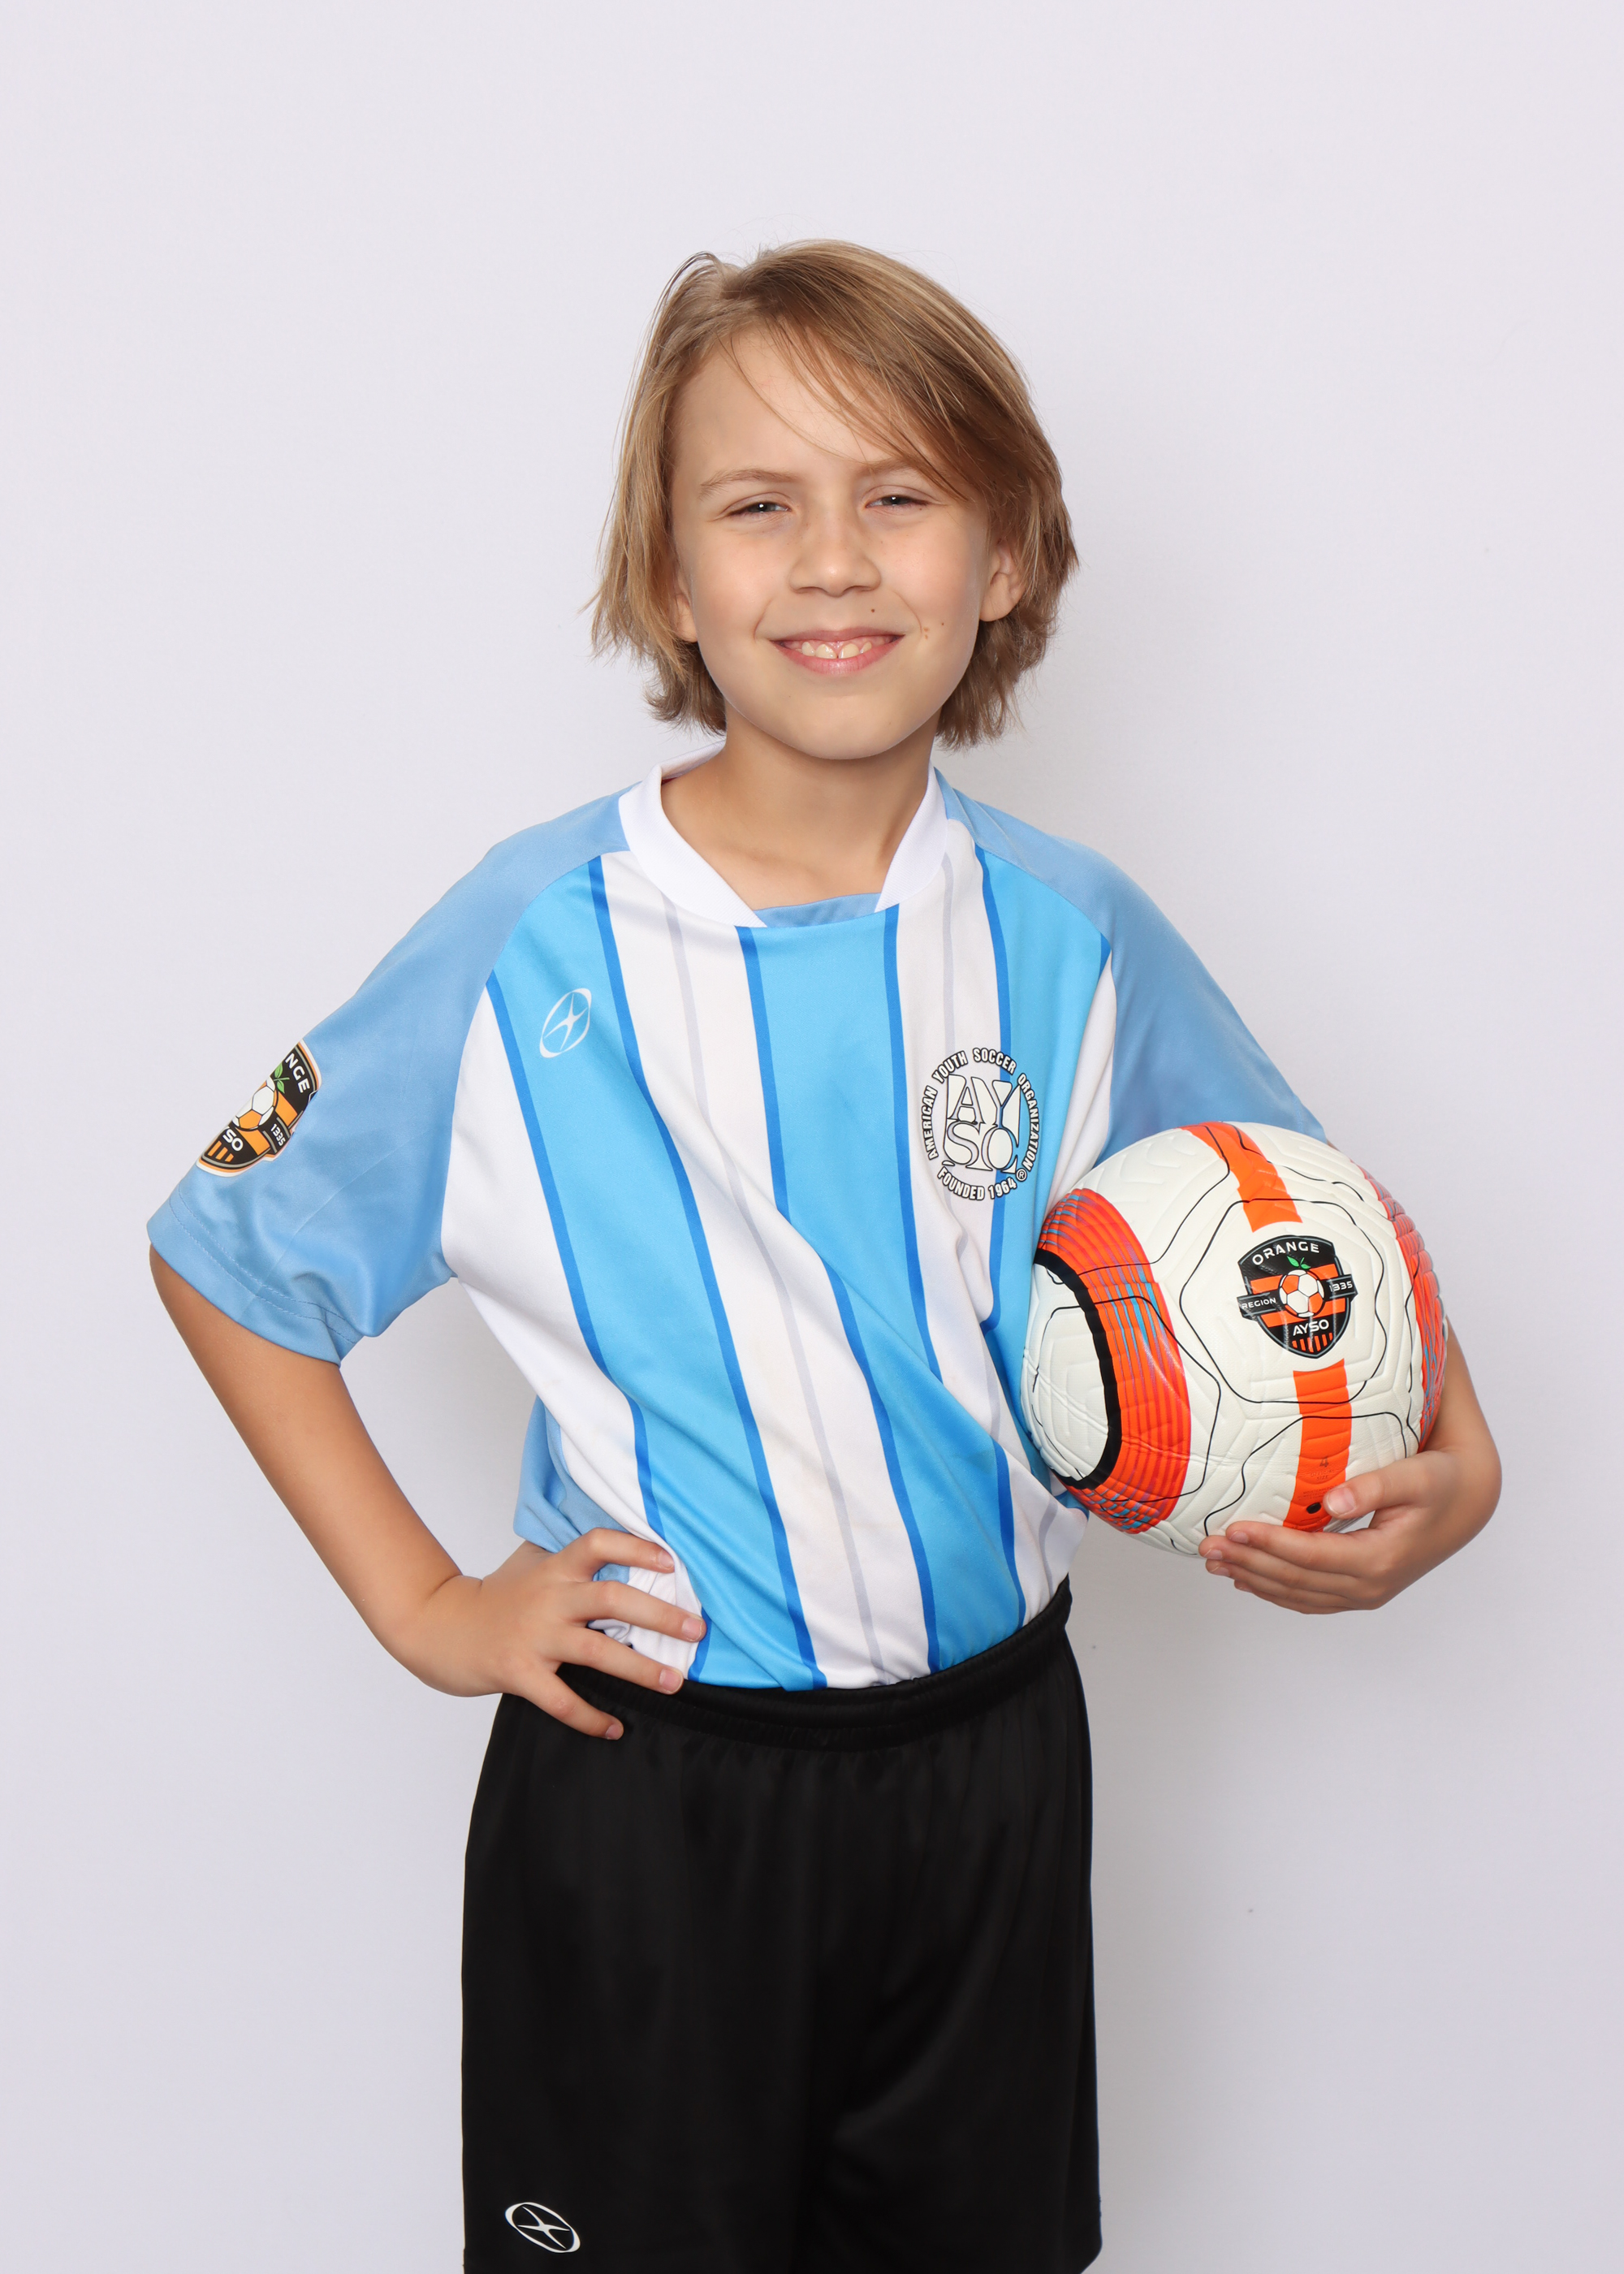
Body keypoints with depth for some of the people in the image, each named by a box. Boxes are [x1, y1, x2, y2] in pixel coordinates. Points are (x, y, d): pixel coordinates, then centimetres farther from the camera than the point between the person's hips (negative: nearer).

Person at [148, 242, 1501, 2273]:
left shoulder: (1075, 941, -5)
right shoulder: (536, 945, -12)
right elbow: (225, 1256, -2)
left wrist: (1443, 1466, -9)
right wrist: (420, 1603, -6)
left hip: (992, 1762, 3)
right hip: (646, 1786, -2)